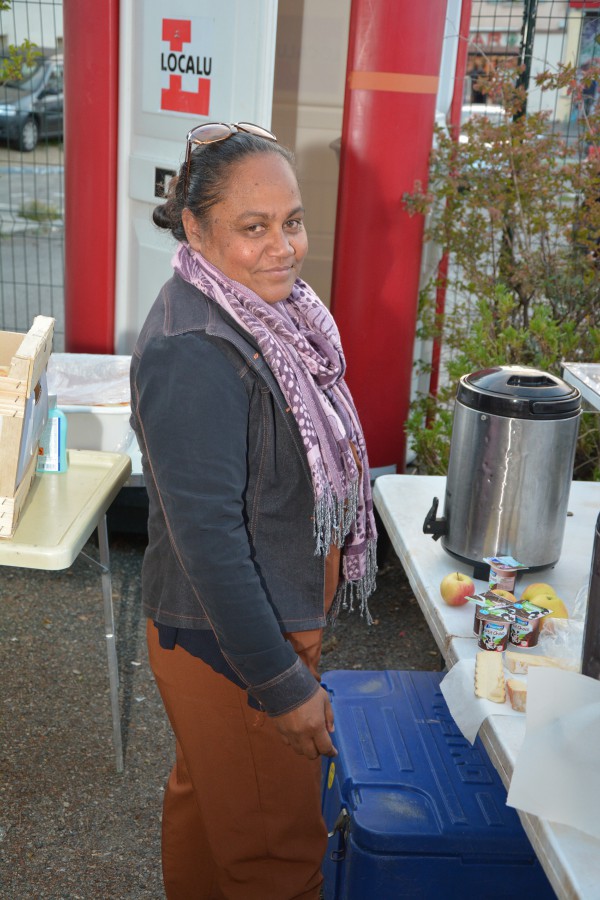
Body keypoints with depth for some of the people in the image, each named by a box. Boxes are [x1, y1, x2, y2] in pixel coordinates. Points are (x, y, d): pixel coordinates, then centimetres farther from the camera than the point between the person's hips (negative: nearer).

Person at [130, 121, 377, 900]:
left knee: (205, 794, 28)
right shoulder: (193, 353, -28)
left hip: (275, 612, 9)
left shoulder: (267, 310, 1)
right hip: (227, 643, -9)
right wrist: (284, 684, -22)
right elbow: (207, 536, -28)